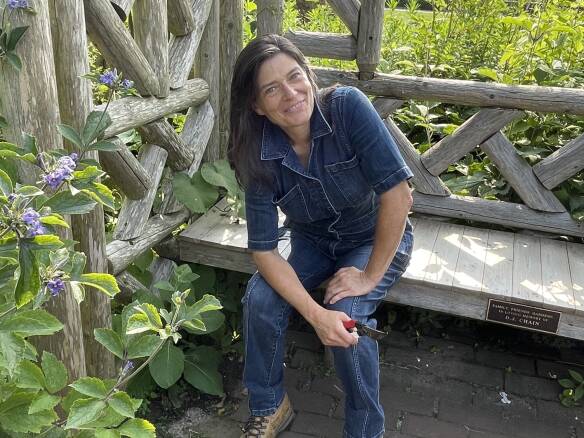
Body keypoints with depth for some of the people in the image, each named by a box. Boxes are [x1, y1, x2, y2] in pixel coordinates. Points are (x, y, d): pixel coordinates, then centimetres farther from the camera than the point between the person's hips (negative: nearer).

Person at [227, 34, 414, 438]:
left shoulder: (348, 107, -29)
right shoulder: (259, 157, -20)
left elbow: (398, 192, -30)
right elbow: (264, 249, -20)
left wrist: (370, 276, -23)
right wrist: (315, 314, -32)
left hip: (377, 239, -3)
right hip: (313, 241, 3)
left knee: (347, 316, -27)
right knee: (259, 299, -20)